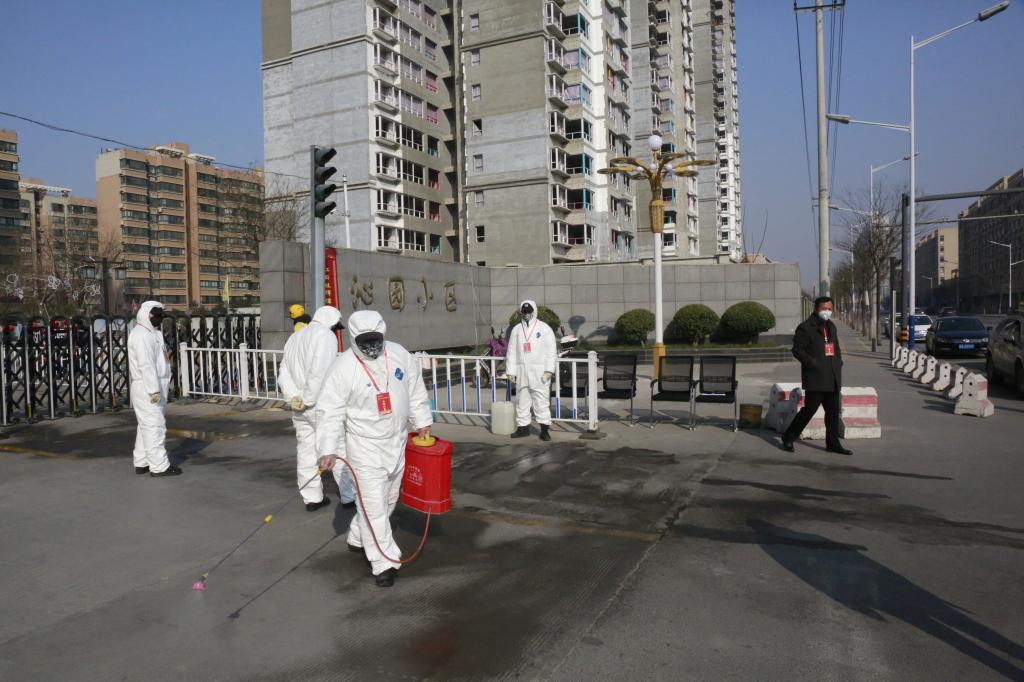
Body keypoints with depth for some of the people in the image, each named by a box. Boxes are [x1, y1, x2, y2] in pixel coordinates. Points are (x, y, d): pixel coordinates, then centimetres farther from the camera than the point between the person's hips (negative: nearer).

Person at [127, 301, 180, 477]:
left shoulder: (151, 333, 19)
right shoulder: (141, 335, -14)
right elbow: (146, 364, -21)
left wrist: (158, 388, 18)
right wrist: (154, 389, -24)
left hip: (153, 388, 11)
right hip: (146, 389, -11)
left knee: (146, 426, 15)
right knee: (154, 425, -8)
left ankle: (142, 463, 22)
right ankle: (159, 466, -6)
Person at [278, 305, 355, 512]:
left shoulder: (295, 337, 17)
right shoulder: (325, 336, -11)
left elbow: (284, 375, 11)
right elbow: (319, 372, -24)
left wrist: (294, 398, -2)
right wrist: (308, 400, -16)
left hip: (300, 408, 8)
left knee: (306, 452, 11)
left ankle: (312, 498, 17)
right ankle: (350, 496, 8)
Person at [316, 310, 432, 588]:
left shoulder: (400, 355, -3)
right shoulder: (343, 367, -17)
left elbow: (415, 391, 10)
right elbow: (330, 411, -16)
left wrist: (422, 421, 10)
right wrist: (329, 449, -22)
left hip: (396, 440, 6)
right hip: (364, 445, -5)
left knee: (388, 498, 19)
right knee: (373, 503, -6)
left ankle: (358, 538, 41)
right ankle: (384, 561, 5)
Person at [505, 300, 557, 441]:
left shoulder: (544, 329, 1)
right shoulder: (516, 329, 12)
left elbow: (551, 350, -3)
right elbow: (511, 351, 12)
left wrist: (549, 369, -12)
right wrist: (511, 371, 5)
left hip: (539, 371, -4)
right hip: (521, 371, 4)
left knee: (542, 400, -4)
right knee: (521, 400, 8)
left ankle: (544, 430, 1)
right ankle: (523, 427, 18)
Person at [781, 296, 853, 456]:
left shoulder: (831, 326, 18)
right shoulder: (805, 327, -8)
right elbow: (797, 350, -11)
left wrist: (838, 362, 11)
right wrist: (813, 363, -19)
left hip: (833, 378, 8)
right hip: (815, 378, -8)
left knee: (833, 411, 9)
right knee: (809, 408, -7)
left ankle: (832, 443, 18)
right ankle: (788, 438, 6)